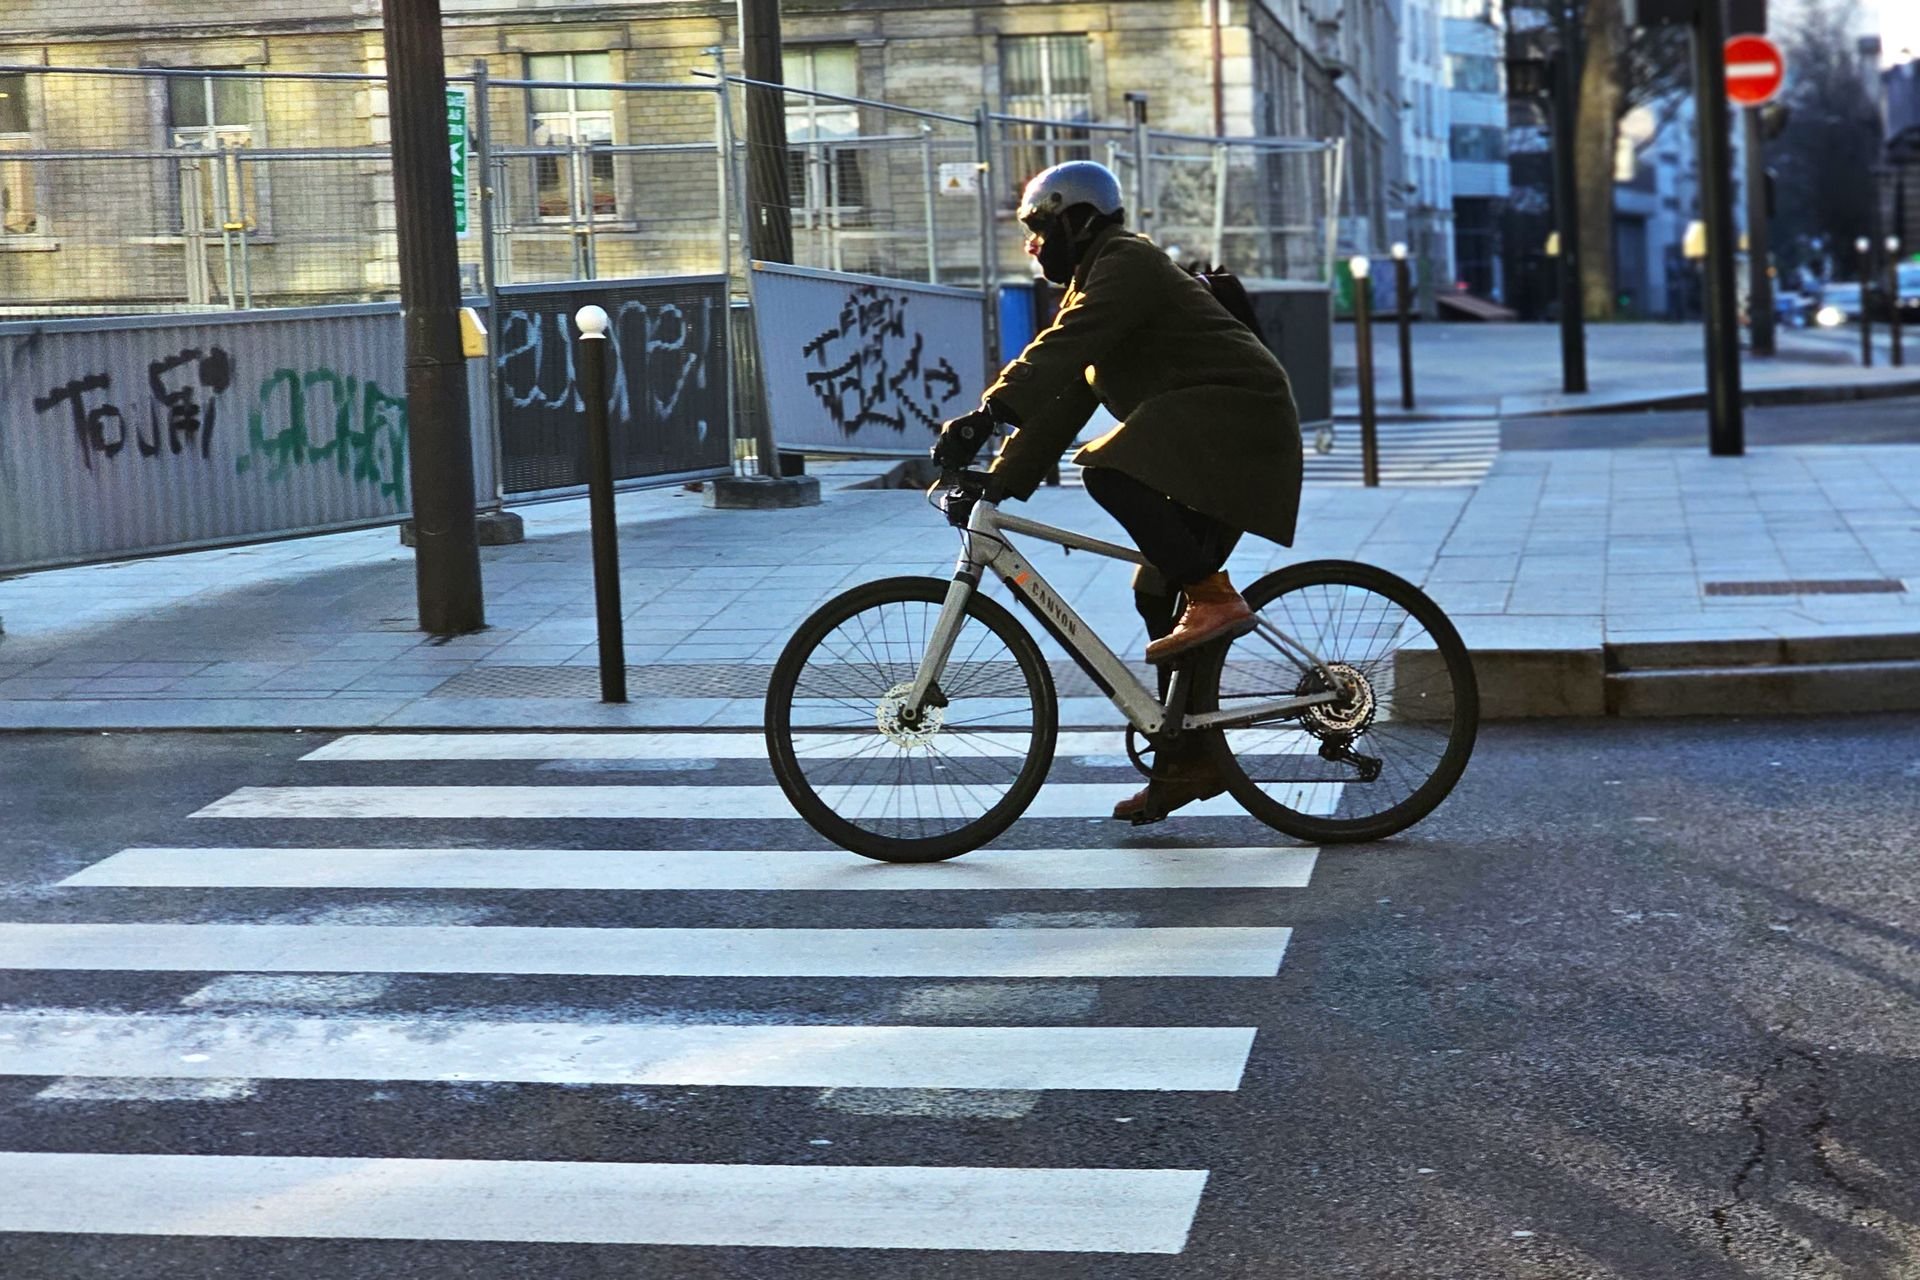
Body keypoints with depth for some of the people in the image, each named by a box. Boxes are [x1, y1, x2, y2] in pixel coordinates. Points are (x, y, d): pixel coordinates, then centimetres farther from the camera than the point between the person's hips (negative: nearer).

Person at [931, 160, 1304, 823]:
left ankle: (1216, 598, -22)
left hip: (1234, 412, -10)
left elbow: (1057, 351, -25)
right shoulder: (1096, 281, 22)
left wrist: (983, 418, -33)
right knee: (1160, 595, 7)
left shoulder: (1127, 263, -9)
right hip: (1207, 435, 10)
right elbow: (1062, 400, 20)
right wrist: (999, 480, 11)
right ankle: (1189, 759, 12)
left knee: (1110, 472, -30)